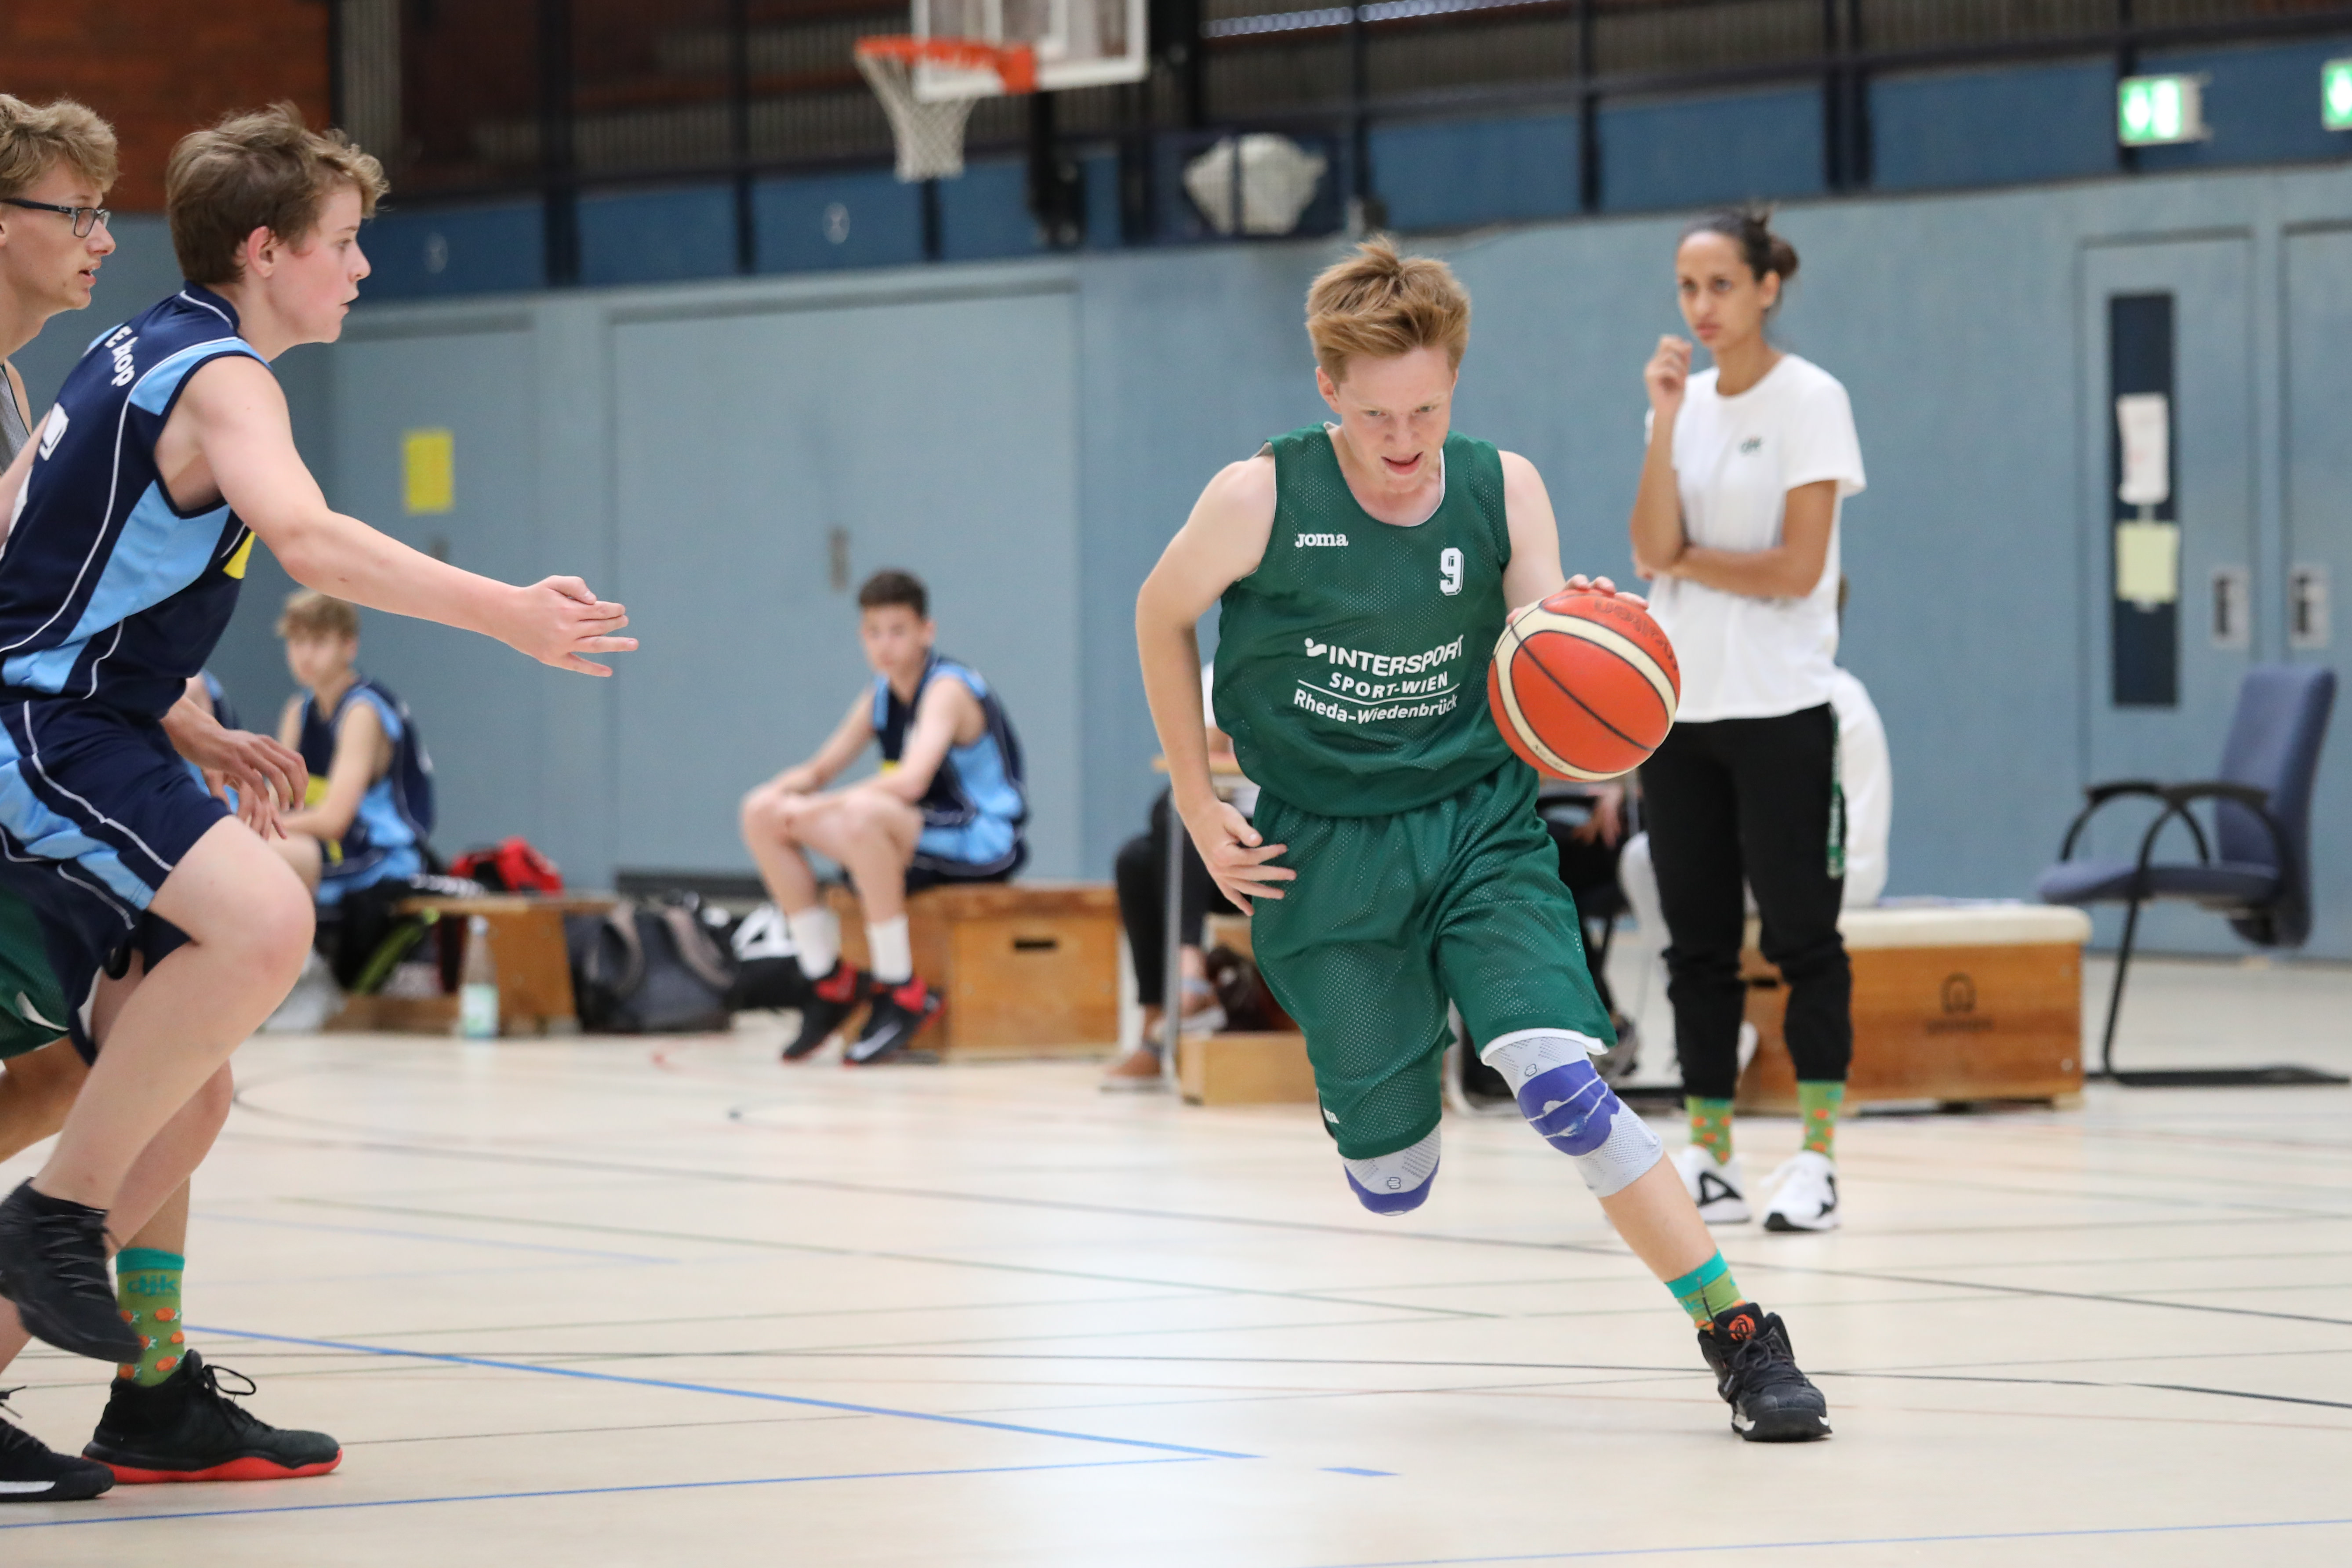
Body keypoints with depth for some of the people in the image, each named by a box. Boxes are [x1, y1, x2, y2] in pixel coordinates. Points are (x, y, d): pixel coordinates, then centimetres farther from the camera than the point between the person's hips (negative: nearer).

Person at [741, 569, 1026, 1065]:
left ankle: (901, 993, -27)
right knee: (763, 815, 1)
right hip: (915, 842, 9)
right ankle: (830, 982, 5)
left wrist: (821, 806, -27)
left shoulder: (947, 689, -16)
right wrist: (779, 791, -10)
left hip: (984, 843, -9)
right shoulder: (881, 695, 10)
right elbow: (820, 770, 14)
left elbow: (911, 781, -31)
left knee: (863, 815, -39)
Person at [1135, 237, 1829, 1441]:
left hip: (1478, 830, 1)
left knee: (1558, 1083, -23)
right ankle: (1366, 1101, 42)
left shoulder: (1502, 492, -7)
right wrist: (1198, 805, 3)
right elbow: (1161, 617, 5)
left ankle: (1738, 1337, -19)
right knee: (1393, 1187, 2)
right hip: (1321, 851, 0)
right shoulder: (1262, 499, -13)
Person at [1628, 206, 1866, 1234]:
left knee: (1802, 935, -3)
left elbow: (1796, 569, -13)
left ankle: (1816, 1160, 0)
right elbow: (1652, 550, -4)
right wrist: (1664, 419, -9)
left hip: (1779, 711, -6)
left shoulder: (1809, 401, -6)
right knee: (1697, 942, 7)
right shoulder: (1685, 403, 10)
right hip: (1679, 703, 6)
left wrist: (1686, 561, -3)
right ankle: (1709, 1163, 12)